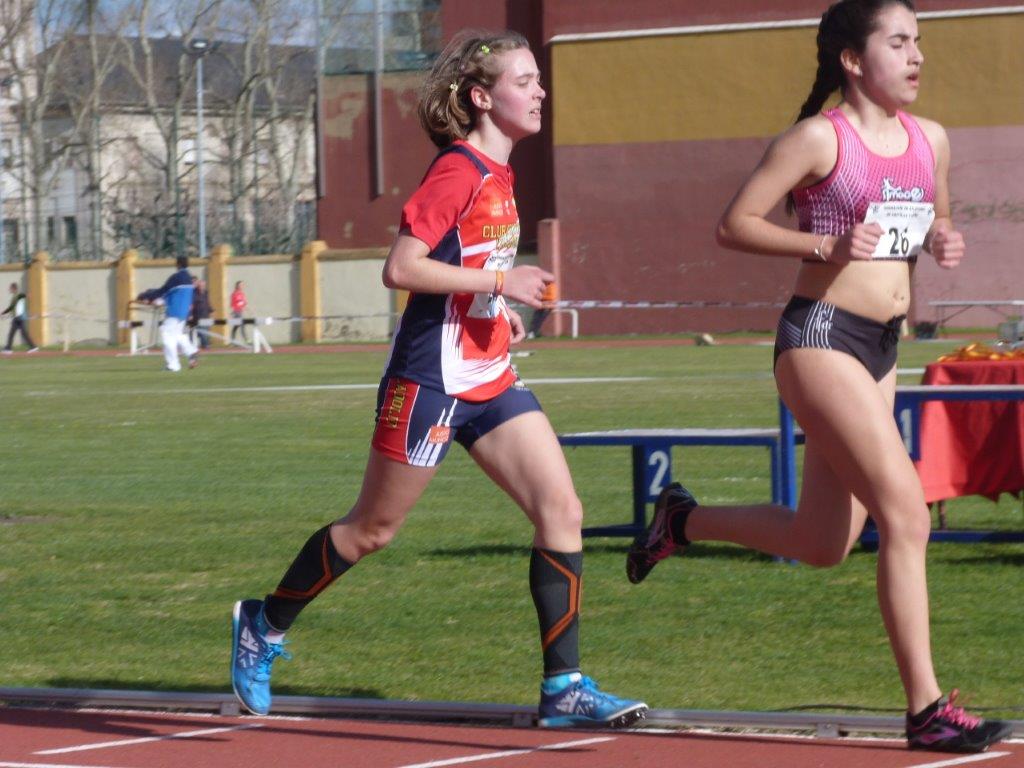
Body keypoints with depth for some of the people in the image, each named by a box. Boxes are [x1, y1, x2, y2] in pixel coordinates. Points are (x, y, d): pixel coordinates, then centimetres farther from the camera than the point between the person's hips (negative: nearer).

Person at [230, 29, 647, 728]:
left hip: (490, 378, 8)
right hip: (431, 380, -8)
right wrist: (499, 282, -22)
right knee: (373, 529, 5)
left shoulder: (496, 173, 12)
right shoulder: (458, 171, -16)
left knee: (562, 511, -5)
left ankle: (565, 688, -3)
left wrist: (499, 313, 13)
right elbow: (401, 268, -22)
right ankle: (263, 626, 26)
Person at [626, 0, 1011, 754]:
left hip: (880, 349, 8)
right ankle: (927, 708, -11)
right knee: (906, 514, -15)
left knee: (823, 544, 12)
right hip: (821, 336, -8)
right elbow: (735, 224, -8)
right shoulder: (819, 138, -9)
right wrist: (826, 246, -21)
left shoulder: (931, 140, 10)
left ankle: (684, 519, 36)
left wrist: (945, 241, 2)